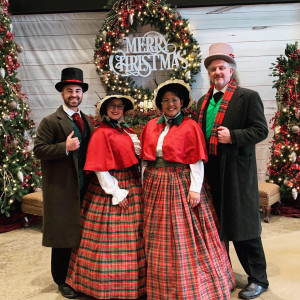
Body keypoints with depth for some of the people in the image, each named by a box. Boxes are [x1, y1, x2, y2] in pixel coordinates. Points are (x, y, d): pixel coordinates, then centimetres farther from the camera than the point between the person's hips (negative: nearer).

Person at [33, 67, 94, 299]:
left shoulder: (88, 121, 12)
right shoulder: (51, 122, -7)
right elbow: (39, 149, -12)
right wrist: (65, 147, -23)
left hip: (85, 187, 6)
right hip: (62, 188, -6)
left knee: (83, 233, 14)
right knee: (64, 233, 5)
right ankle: (62, 280, 22)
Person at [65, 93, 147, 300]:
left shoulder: (129, 132, 12)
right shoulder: (101, 133, -10)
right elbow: (100, 168, -14)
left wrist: (138, 148, -2)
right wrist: (116, 193, -15)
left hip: (132, 187, 7)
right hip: (109, 190, -7)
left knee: (131, 238, 12)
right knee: (110, 239, 0)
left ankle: (131, 281, 26)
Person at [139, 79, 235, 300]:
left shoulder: (190, 126, -6)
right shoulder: (151, 125, 9)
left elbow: (196, 161, -10)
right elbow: (146, 157, 12)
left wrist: (195, 188, -16)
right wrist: (146, 183, 8)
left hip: (181, 184, -5)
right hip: (155, 185, 5)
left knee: (185, 238, 1)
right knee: (159, 239, 13)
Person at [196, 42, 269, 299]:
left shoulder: (248, 97, -5)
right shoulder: (203, 101, 13)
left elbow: (261, 130, -11)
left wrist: (232, 136, -22)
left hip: (237, 171, -6)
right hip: (210, 171, 6)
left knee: (244, 225, 2)